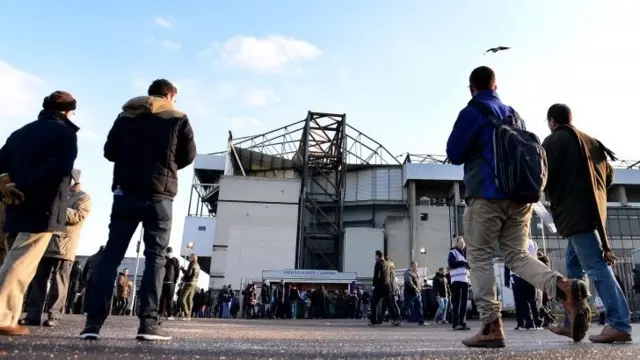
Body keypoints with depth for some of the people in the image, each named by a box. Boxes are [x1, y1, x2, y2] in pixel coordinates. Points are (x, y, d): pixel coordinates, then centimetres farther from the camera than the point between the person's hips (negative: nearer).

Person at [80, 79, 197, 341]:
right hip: (159, 195, -3)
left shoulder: (126, 115, 13)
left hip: (125, 192, 3)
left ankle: (94, 321, 0)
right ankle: (148, 323, -7)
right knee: (155, 257, -1)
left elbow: (109, 151, 13)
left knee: (111, 255, 4)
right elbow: (188, 155, 7)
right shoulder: (178, 119, 4)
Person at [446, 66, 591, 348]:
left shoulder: (472, 112, -2)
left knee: (479, 258, 0)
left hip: (486, 195, -6)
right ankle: (565, 288, -16)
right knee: (517, 256, 10)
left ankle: (491, 327, -5)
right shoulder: (514, 115, 20)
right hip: (519, 196, 7)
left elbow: (454, 154, -2)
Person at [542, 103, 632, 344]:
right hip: (593, 208, 8)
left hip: (574, 211, -8)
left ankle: (620, 325, -15)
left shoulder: (553, 141, -3)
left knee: (596, 266, -12)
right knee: (574, 263, 13)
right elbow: (608, 176, 19)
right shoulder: (591, 141, 20)